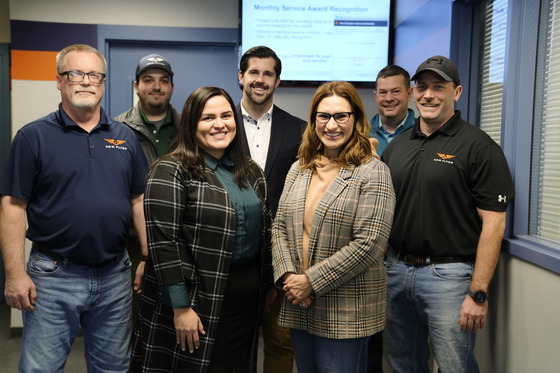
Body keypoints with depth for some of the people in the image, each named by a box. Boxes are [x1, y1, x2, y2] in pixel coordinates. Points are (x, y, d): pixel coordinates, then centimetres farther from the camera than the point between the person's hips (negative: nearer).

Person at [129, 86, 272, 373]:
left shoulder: (251, 171, 9)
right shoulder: (171, 171, -11)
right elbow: (163, 242, -16)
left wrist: (265, 289, 12)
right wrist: (181, 307, -17)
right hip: (197, 302, -6)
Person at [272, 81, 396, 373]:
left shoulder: (372, 172, -9)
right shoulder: (299, 168, 8)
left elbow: (368, 243, -16)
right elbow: (280, 227, 8)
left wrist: (311, 281, -15)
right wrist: (288, 276, -7)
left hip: (345, 314, -5)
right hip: (299, 307, 5)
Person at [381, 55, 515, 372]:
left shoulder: (479, 147, -8)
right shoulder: (396, 146, 10)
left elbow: (493, 224, -12)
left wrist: (478, 294, -16)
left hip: (448, 274, -5)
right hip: (397, 270, 6)